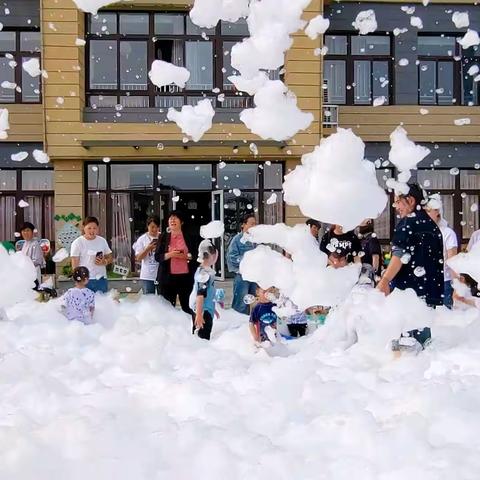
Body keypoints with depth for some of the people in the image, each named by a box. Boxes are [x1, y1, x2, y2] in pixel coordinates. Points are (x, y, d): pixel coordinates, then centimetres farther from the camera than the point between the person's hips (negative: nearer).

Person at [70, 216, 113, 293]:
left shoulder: (102, 241, 9)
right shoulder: (77, 243, -2)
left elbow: (110, 258, 15)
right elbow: (75, 264, -3)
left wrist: (104, 262, -8)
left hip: (101, 279, 4)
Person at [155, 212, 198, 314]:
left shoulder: (189, 238, 8)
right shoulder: (163, 237, 8)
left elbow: (196, 255, 7)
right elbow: (157, 257, 4)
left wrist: (187, 256, -12)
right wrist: (169, 255, -14)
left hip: (186, 276, 0)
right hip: (167, 277, 0)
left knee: (187, 305, 3)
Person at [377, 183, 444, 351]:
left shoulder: (408, 223, -9)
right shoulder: (430, 224, 14)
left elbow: (400, 255, -17)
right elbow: (437, 257, 18)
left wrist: (385, 280, -18)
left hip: (409, 287, -7)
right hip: (430, 289, 7)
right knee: (422, 326, 10)